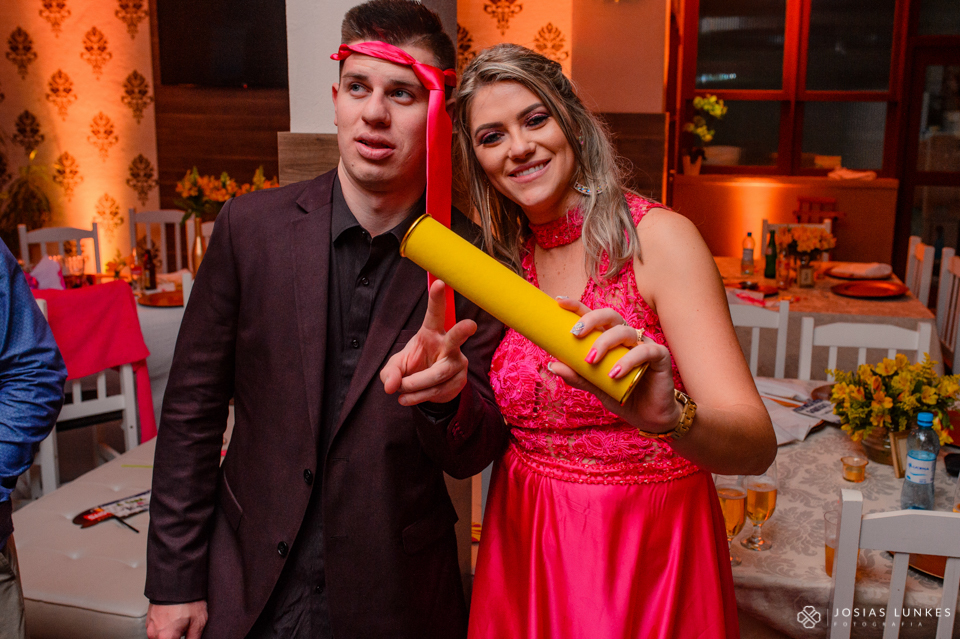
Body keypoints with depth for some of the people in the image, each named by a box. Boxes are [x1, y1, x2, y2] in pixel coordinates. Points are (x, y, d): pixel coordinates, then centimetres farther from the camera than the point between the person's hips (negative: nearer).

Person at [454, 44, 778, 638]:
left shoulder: (660, 237, -16)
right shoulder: (505, 257, 0)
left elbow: (757, 445, -25)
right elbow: (500, 419, 8)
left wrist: (668, 416, -43)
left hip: (647, 544, -4)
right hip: (525, 544, 5)